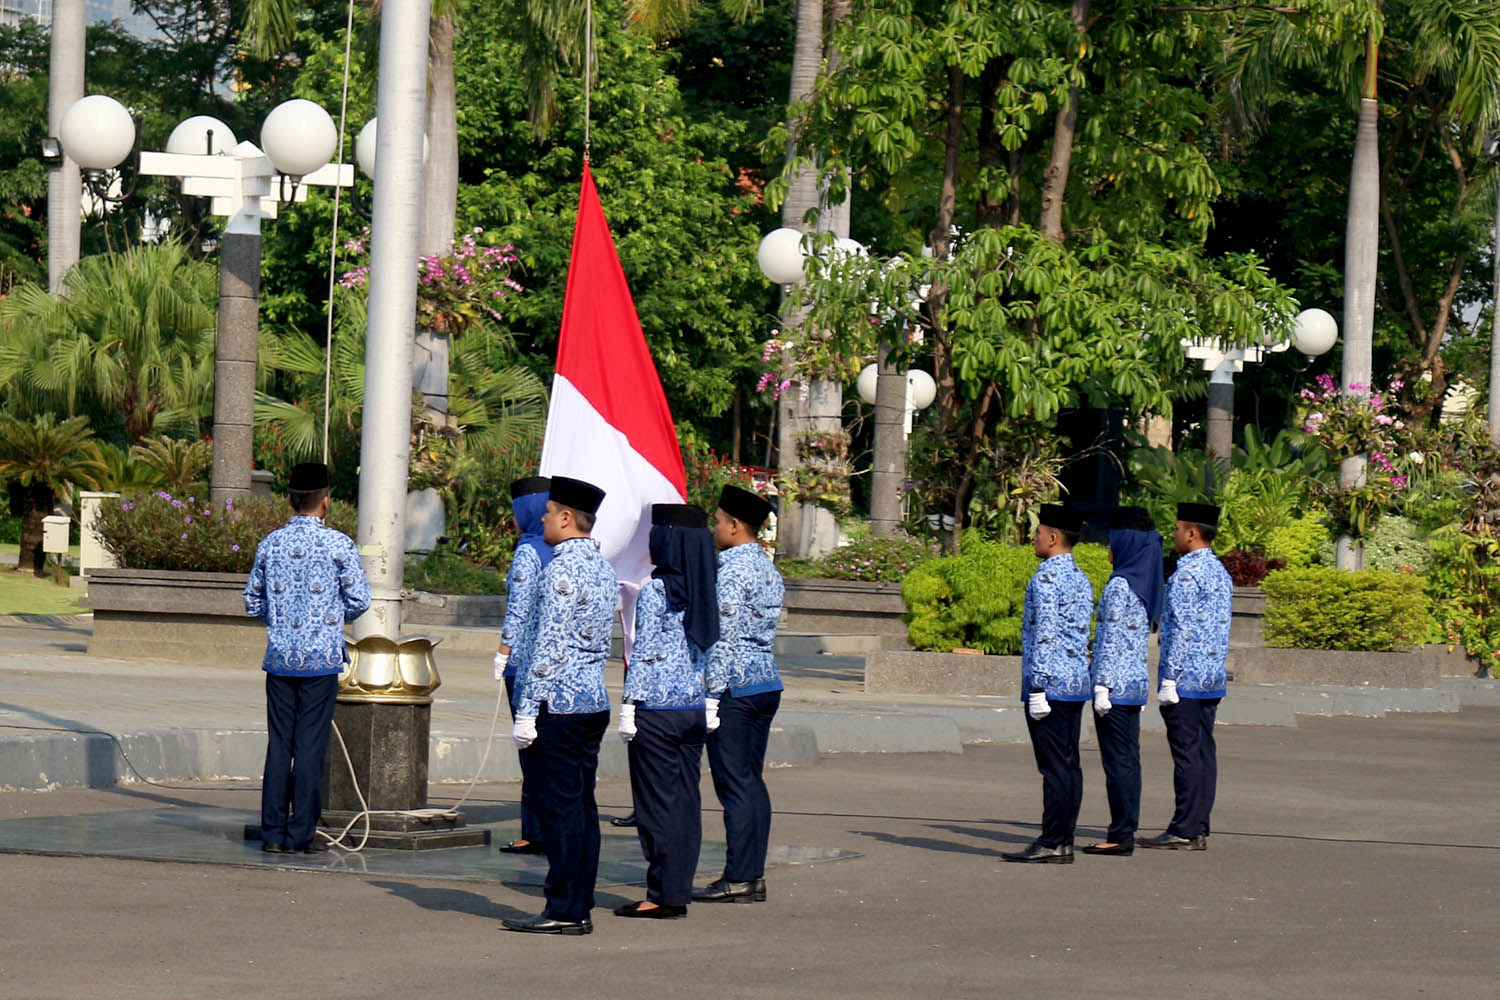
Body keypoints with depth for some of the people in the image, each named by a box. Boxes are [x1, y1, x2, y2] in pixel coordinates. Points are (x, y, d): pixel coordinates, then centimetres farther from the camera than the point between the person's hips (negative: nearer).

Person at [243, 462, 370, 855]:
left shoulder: (270, 543, 4)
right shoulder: (338, 544, -7)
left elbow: (253, 602, 9)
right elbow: (359, 599, -6)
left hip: (280, 657, 3)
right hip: (321, 658, -3)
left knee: (278, 743, 8)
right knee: (310, 745, 1)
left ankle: (273, 832, 7)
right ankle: (302, 833, 2)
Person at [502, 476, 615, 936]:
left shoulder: (562, 568, -15)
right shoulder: (603, 567, 14)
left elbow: (549, 645, -18)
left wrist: (526, 711, -16)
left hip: (558, 703, -9)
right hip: (595, 700, 9)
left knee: (559, 811, -6)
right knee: (582, 808, 10)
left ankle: (563, 911, -5)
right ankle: (579, 908, 12)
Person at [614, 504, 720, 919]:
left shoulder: (655, 591, -12)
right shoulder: (707, 592, 7)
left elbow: (644, 653, -13)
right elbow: (711, 651, 11)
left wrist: (629, 706, -10)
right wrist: (709, 701, 17)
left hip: (658, 710, -7)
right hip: (695, 709, 7)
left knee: (657, 803, -2)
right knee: (686, 802, 9)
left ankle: (663, 895, -2)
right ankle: (679, 891, 11)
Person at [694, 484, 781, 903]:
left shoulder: (729, 571, -14)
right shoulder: (768, 569, 14)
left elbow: (723, 637, -18)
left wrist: (712, 695, -17)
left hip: (735, 687, -9)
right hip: (767, 683, 9)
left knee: (734, 783, -7)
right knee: (752, 782, 10)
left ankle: (738, 879, -7)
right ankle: (754, 875, 11)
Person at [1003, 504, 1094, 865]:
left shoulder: (1046, 578, -13)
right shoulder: (1081, 580, 15)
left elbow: (1045, 635, -18)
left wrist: (1037, 687, -18)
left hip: (1050, 684, -9)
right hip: (1077, 684, 9)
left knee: (1055, 767, -9)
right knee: (1069, 764, 8)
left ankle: (1052, 844, -9)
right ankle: (1064, 841, 10)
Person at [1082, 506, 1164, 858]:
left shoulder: (1119, 586, -15)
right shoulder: (1146, 583, 11)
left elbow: (1110, 640, -17)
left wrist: (1102, 686, -16)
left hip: (1116, 683, -9)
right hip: (1136, 681, 9)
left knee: (1117, 759, -5)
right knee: (1129, 758, 11)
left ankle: (1120, 836, -4)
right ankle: (1126, 831, 15)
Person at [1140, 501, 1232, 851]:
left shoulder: (1187, 574, -13)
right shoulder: (1220, 572, 15)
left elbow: (1182, 630, -18)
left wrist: (1168, 678, -16)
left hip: (1186, 678, -9)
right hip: (1213, 678, 9)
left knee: (1187, 753, -8)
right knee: (1204, 753, 9)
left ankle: (1184, 831, -8)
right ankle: (1199, 829, 11)